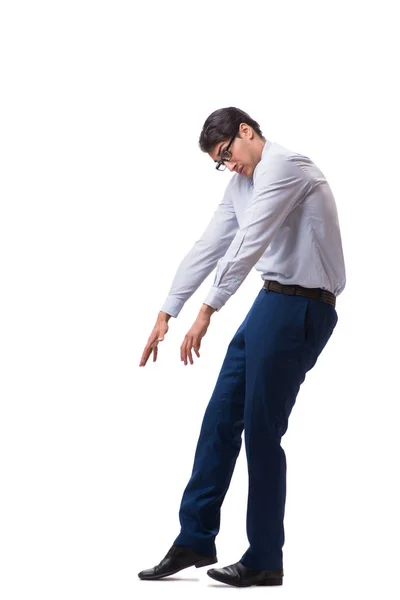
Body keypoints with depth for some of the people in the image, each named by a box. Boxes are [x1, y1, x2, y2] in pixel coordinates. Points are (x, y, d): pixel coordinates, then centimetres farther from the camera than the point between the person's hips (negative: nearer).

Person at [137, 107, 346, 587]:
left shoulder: (284, 167, -14)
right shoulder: (242, 184, 17)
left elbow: (249, 243, -23)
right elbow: (208, 248, 15)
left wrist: (208, 311, -25)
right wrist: (166, 314, 11)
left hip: (300, 309, -9)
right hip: (270, 303, 9)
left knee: (262, 431, -5)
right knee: (219, 420, 8)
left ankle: (265, 561, 7)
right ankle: (195, 539, 16)